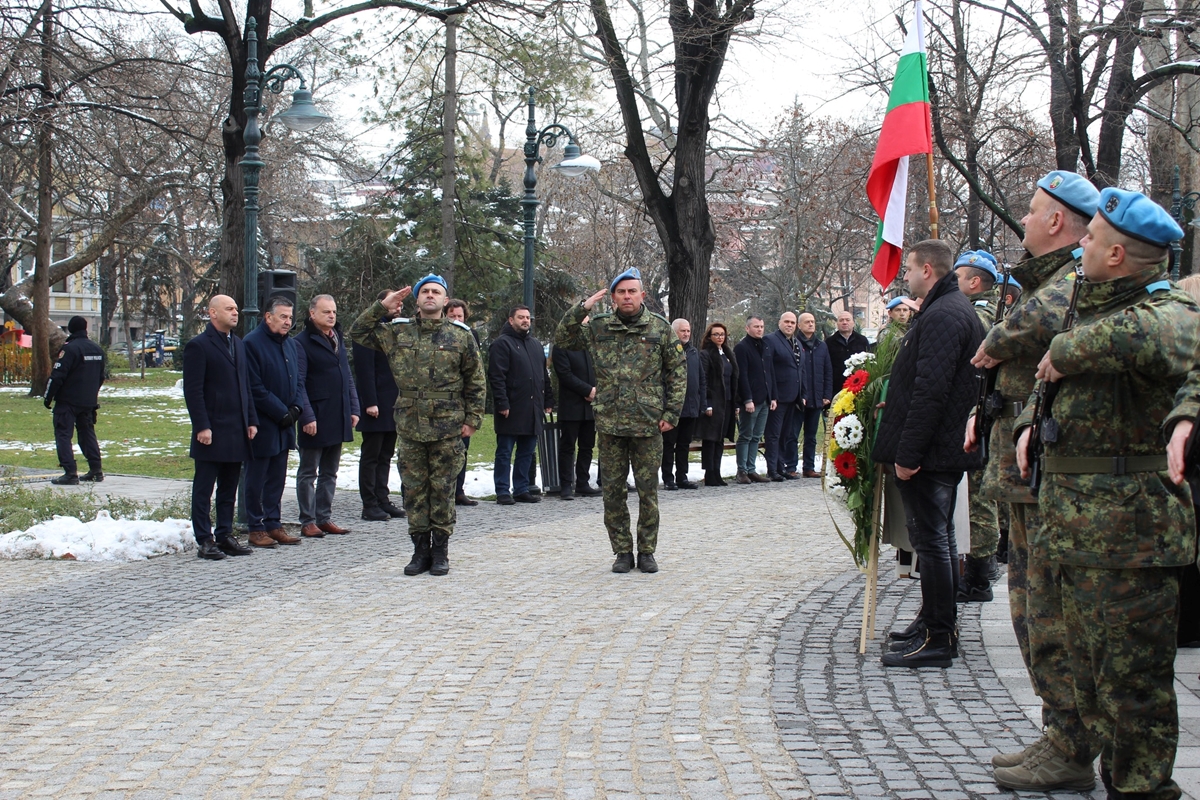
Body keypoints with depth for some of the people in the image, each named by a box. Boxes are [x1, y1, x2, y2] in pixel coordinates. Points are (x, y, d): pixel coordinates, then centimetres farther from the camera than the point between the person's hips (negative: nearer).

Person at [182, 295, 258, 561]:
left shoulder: (239, 345, 15)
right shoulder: (198, 346, -8)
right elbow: (193, 390, -12)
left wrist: (251, 420, 10)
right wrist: (202, 426, -17)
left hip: (237, 431, 7)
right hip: (212, 433, -7)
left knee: (229, 489, 12)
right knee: (203, 489, 1)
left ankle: (225, 536, 18)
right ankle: (205, 541, 5)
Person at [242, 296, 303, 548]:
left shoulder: (290, 344, 13)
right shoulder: (252, 343, -12)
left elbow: (297, 381, 18)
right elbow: (255, 388, -16)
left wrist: (295, 408, 1)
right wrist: (281, 413, -14)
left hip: (284, 424, 7)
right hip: (263, 425, -7)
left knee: (277, 478, 11)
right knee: (257, 479, 0)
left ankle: (273, 524, 17)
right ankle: (256, 528, 6)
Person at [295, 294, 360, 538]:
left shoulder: (338, 339, 13)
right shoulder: (303, 342, -10)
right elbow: (298, 383, -14)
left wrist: (353, 409, 9)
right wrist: (306, 416, -20)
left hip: (338, 418, 7)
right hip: (315, 420, -7)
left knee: (329, 473, 13)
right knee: (308, 473, 3)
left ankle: (324, 518, 21)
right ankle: (308, 521, 7)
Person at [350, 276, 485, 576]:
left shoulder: (461, 335, 3)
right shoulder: (397, 332, 7)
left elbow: (476, 381, 5)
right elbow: (358, 332, 10)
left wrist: (472, 419, 0)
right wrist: (382, 307, -1)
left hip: (447, 427, -2)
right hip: (410, 426, 2)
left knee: (442, 490, 3)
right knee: (414, 489, 5)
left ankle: (440, 551, 11)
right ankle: (421, 549, 14)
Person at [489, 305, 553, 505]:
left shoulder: (536, 345, 19)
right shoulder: (502, 343, -5)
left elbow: (544, 375, 24)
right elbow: (496, 376, -12)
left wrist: (548, 400, 16)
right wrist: (502, 403, -19)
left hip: (532, 409, 7)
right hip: (511, 409, -7)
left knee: (527, 452, 10)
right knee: (505, 452, 0)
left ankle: (522, 489, 16)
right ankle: (503, 492, 3)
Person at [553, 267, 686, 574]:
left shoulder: (660, 327, 2)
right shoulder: (598, 327, 6)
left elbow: (678, 372, 4)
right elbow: (562, 340, 8)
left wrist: (671, 413, -3)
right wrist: (581, 309, -4)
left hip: (648, 423, -1)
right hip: (609, 423, 2)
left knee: (648, 490, 4)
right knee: (613, 490, 5)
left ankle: (646, 551, 15)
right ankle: (622, 551, 15)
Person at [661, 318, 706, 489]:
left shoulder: (694, 352, 13)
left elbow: (702, 379, 17)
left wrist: (703, 403, 11)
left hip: (691, 407, 6)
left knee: (684, 444, 11)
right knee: (669, 443, 2)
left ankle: (682, 477, 18)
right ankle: (668, 478, 7)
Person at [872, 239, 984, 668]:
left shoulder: (942, 316, -17)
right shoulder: (954, 309, 18)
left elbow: (930, 391, -25)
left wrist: (907, 453, -24)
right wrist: (908, 448, 22)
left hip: (930, 453, -11)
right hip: (947, 450, 11)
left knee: (931, 539, -7)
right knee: (937, 538, 17)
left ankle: (937, 639, -4)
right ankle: (936, 625, 27)